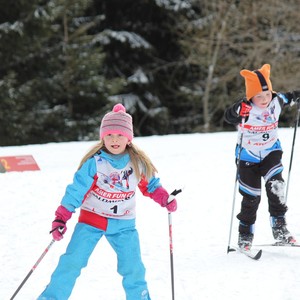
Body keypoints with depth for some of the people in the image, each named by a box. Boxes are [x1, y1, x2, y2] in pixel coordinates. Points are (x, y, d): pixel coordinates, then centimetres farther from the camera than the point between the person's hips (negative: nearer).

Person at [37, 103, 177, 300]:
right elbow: (76, 190, -13)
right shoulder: (94, 162, -15)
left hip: (124, 224, 2)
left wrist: (165, 199, -7)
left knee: (133, 269, -2)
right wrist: (61, 218, -17)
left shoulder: (138, 162, -6)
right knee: (72, 262, -9)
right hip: (91, 219, -2)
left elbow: (150, 184, 10)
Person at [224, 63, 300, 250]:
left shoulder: (276, 101, -13)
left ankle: (280, 229, -6)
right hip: (248, 156, -2)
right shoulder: (245, 109, -28)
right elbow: (229, 117, -51)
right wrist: (236, 113, -70)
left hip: (271, 152, 2)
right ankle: (246, 235, 24)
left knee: (276, 185, -19)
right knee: (251, 196, 5)